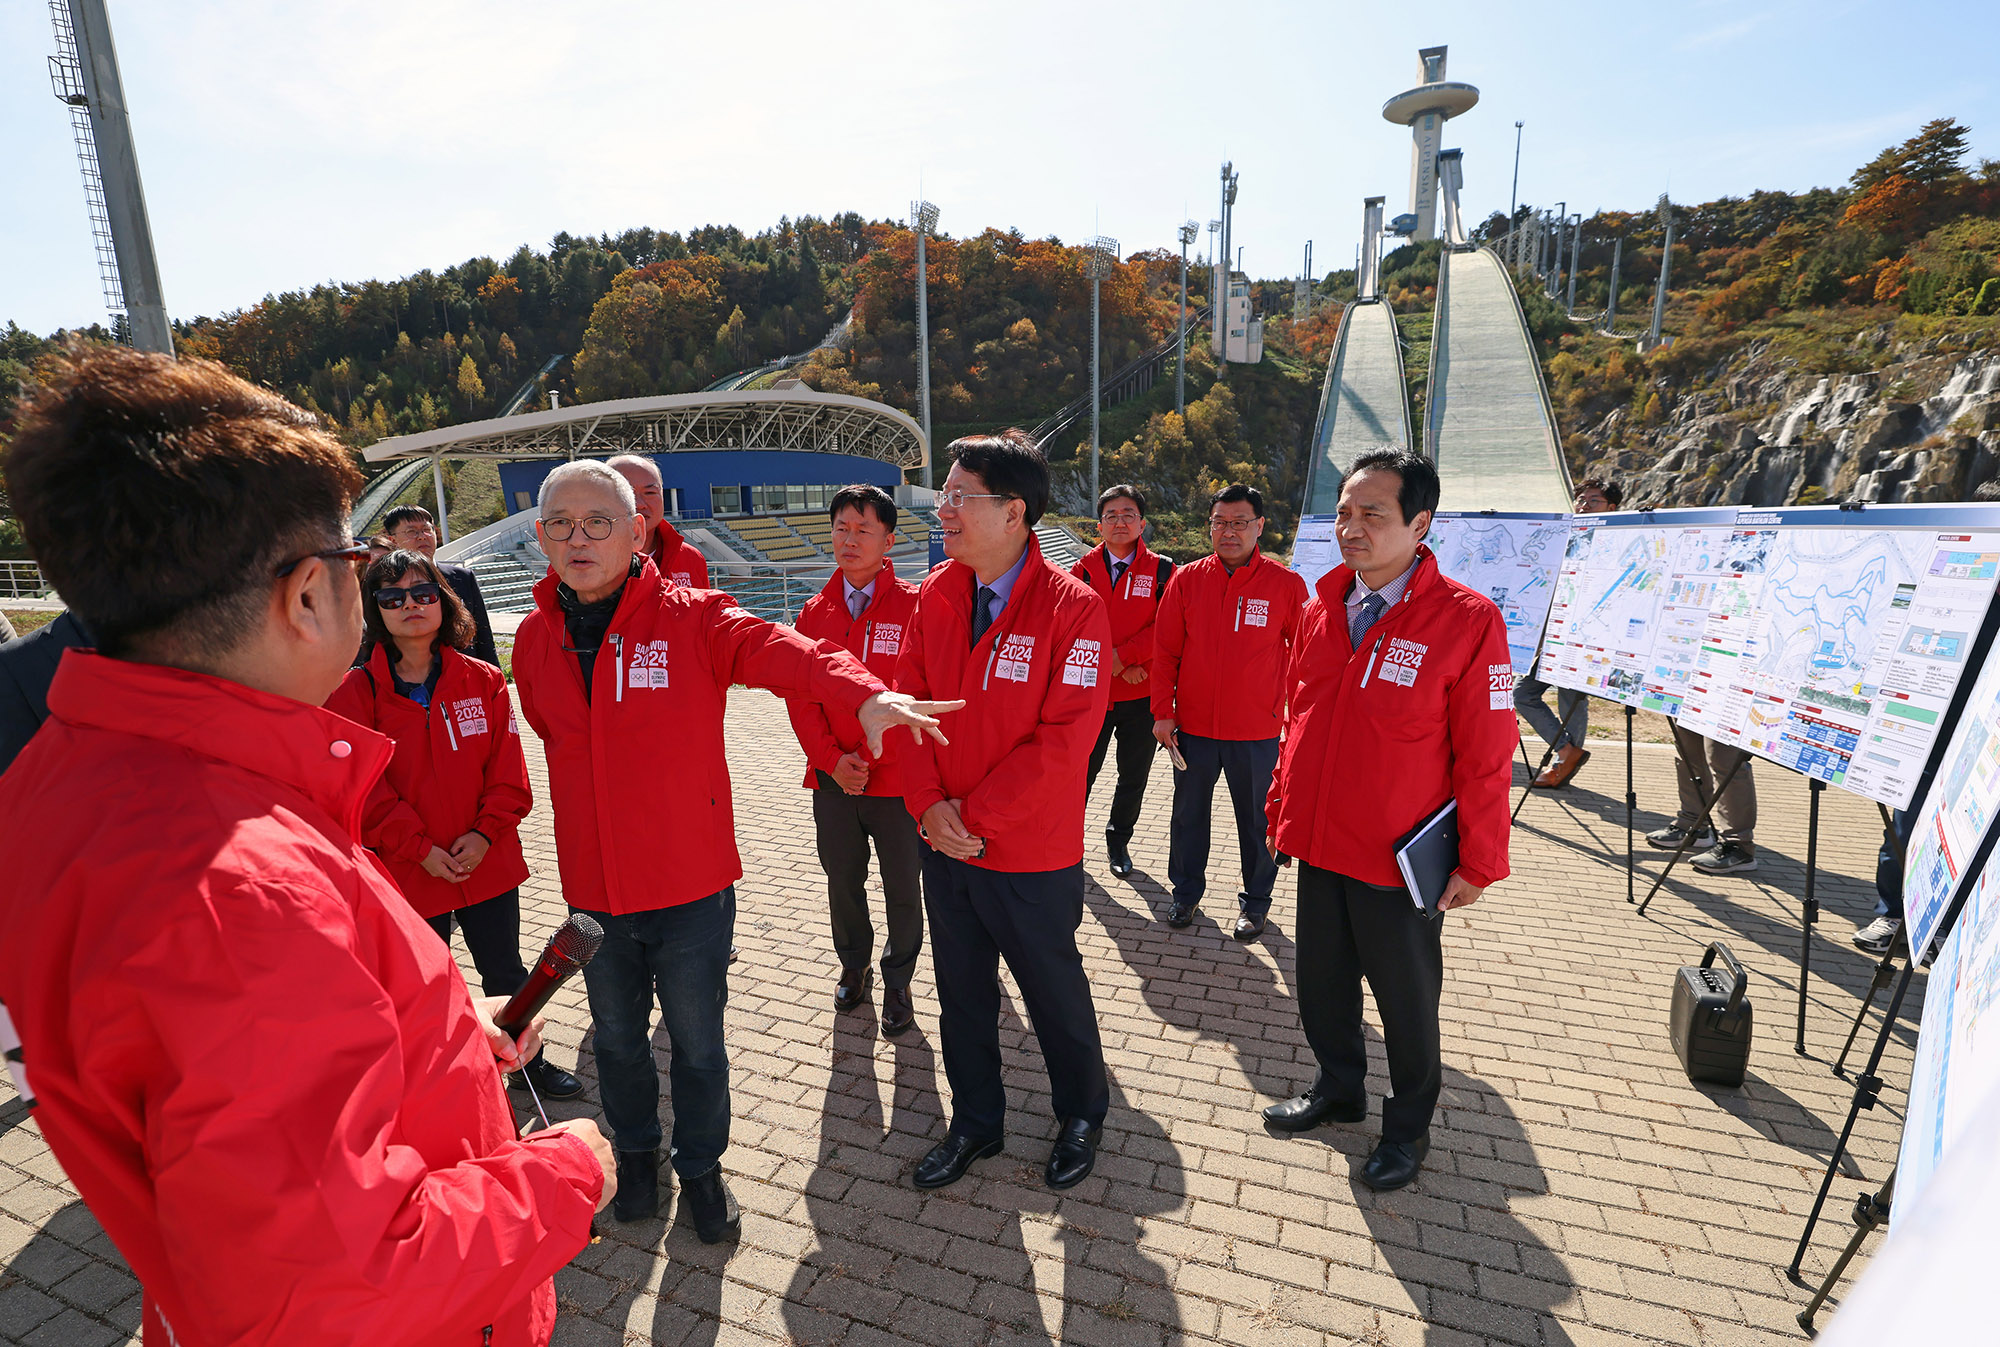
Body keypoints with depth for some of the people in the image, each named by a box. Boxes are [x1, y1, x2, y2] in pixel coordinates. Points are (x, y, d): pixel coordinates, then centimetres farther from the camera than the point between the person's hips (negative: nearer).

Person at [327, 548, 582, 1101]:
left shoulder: (483, 681, -2)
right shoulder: (354, 693, -9)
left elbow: (507, 770, -3)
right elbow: (364, 787, -11)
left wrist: (484, 833, -14)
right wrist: (420, 849, -16)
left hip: (488, 863, 2)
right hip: (407, 871, -2)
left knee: (506, 973, 19)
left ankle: (528, 1060, 40)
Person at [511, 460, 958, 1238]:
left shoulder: (692, 619, -15)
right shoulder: (535, 637, -1)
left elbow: (779, 650, -34)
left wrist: (863, 692, -53)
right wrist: (601, 799, 11)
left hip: (690, 886, -3)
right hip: (592, 890, 4)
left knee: (698, 1041, 14)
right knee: (616, 1038, 24)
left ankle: (700, 1165, 41)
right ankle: (636, 1151, 51)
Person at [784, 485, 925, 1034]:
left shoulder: (913, 606, -8)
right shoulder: (815, 611, 5)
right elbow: (799, 694, 3)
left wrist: (870, 757, -14)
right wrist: (832, 758, -9)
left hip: (896, 777, -3)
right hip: (833, 778, 4)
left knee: (903, 887, 9)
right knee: (842, 880, 18)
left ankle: (897, 980, 32)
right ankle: (853, 965, 41)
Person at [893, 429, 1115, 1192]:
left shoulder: (1073, 607, -18)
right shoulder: (935, 594, 0)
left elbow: (1065, 736, -21)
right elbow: (910, 700, 1)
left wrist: (976, 814, -19)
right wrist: (929, 804, -12)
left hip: (1032, 855, -5)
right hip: (944, 845, 5)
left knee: (1055, 993, 16)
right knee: (961, 993, 20)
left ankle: (1081, 1118, 44)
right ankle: (975, 1123, 44)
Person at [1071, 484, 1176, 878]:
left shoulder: (1161, 571, -1)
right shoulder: (1083, 570, 1)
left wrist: (1121, 654, -18)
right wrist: (1115, 665, -14)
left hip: (1142, 696, 0)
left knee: (1133, 779, 14)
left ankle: (1118, 840, 35)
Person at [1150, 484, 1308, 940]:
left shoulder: (1286, 585, -5)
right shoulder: (1187, 580, 0)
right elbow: (1165, 651, 3)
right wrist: (1163, 711, -2)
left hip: (1257, 730, -2)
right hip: (1193, 726, 2)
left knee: (1256, 820, 12)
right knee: (1189, 813, 15)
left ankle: (1255, 902, 31)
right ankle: (1186, 892, 33)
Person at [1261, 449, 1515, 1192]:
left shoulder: (1467, 619, -14)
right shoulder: (1321, 609, 2)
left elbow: (1486, 755, -12)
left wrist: (1477, 863, -10)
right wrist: (1281, 811, 12)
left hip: (1402, 859, -5)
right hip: (1319, 845, 5)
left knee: (1406, 998, 14)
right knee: (1322, 980, 20)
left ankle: (1408, 1127, 38)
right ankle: (1339, 1088, 45)